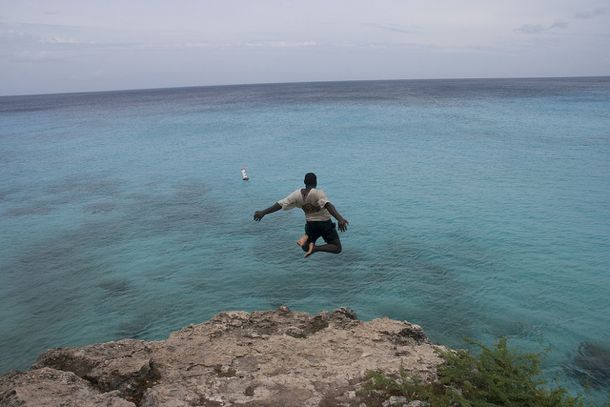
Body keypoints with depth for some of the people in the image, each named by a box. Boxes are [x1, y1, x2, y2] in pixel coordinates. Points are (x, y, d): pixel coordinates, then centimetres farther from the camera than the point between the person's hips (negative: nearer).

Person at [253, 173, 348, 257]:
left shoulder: (297, 194, -10)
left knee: (306, 248, 27)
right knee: (337, 248, 6)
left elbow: (280, 204, -9)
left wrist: (263, 212, -1)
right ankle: (315, 248, -22)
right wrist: (340, 218, -50)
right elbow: (328, 206, -38)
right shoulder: (318, 193, -22)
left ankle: (307, 237, -11)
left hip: (311, 224, 4)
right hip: (325, 223, -4)